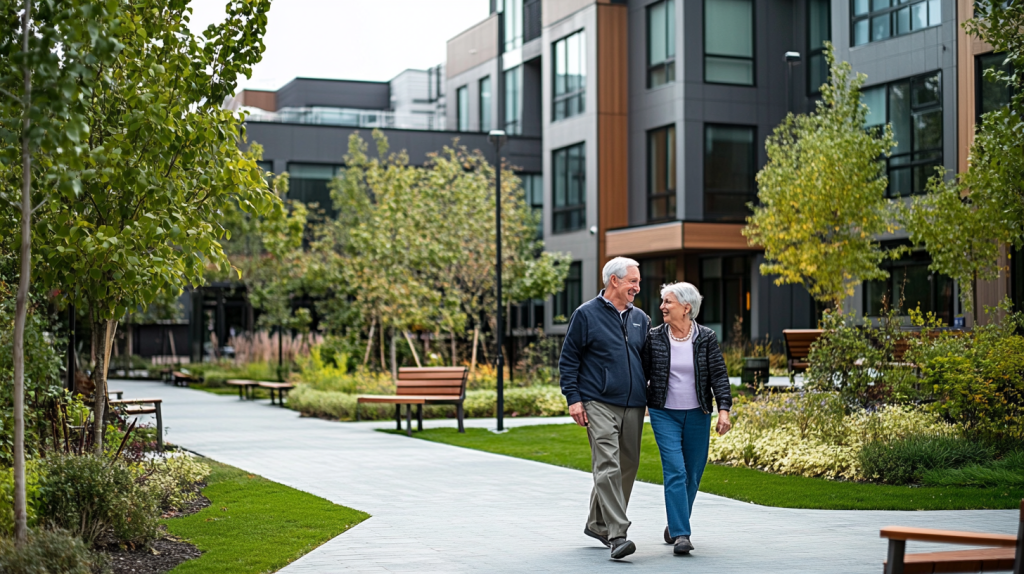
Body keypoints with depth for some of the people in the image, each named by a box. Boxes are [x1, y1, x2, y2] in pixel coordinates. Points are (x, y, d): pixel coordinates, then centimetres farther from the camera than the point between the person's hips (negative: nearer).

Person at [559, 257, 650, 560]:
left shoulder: (640, 318, 14)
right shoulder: (586, 315, -1)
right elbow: (568, 359, 0)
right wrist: (573, 398, -8)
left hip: (633, 405, 6)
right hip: (599, 404, -6)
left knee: (627, 466, 9)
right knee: (608, 466, -14)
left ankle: (598, 524, 25)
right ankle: (617, 534, -18)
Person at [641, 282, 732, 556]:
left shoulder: (706, 338, -2)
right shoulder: (655, 338, -1)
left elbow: (719, 375, -4)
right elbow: (643, 374, 6)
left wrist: (724, 409, -15)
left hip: (697, 415, 1)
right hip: (664, 414, -1)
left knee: (693, 474, 8)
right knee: (675, 471, -13)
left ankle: (675, 524, 29)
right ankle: (680, 535, -15)